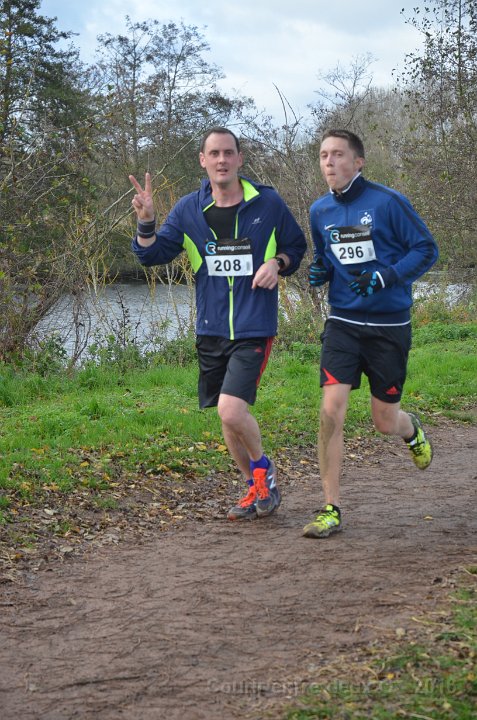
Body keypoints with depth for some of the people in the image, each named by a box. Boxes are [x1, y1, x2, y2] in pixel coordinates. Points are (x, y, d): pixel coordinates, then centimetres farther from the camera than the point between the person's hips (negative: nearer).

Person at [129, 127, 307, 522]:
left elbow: (296, 246, 11)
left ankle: (263, 468, 10)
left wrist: (277, 263, -10)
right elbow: (153, 254, 2)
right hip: (211, 330, 4)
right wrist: (146, 223, -17)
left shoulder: (268, 203, -3)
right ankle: (257, 489, 32)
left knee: (232, 410, -19)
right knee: (228, 417, 11)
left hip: (254, 329, -4)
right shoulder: (189, 209, 3)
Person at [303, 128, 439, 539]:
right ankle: (331, 509, -4)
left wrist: (385, 277, -21)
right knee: (331, 410, -13)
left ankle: (411, 429, 45)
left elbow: (426, 249, -7)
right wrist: (319, 272, -2)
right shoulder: (320, 211, 5)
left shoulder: (388, 202, -10)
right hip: (343, 323, 3)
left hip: (389, 324, -3)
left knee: (385, 423, 5)